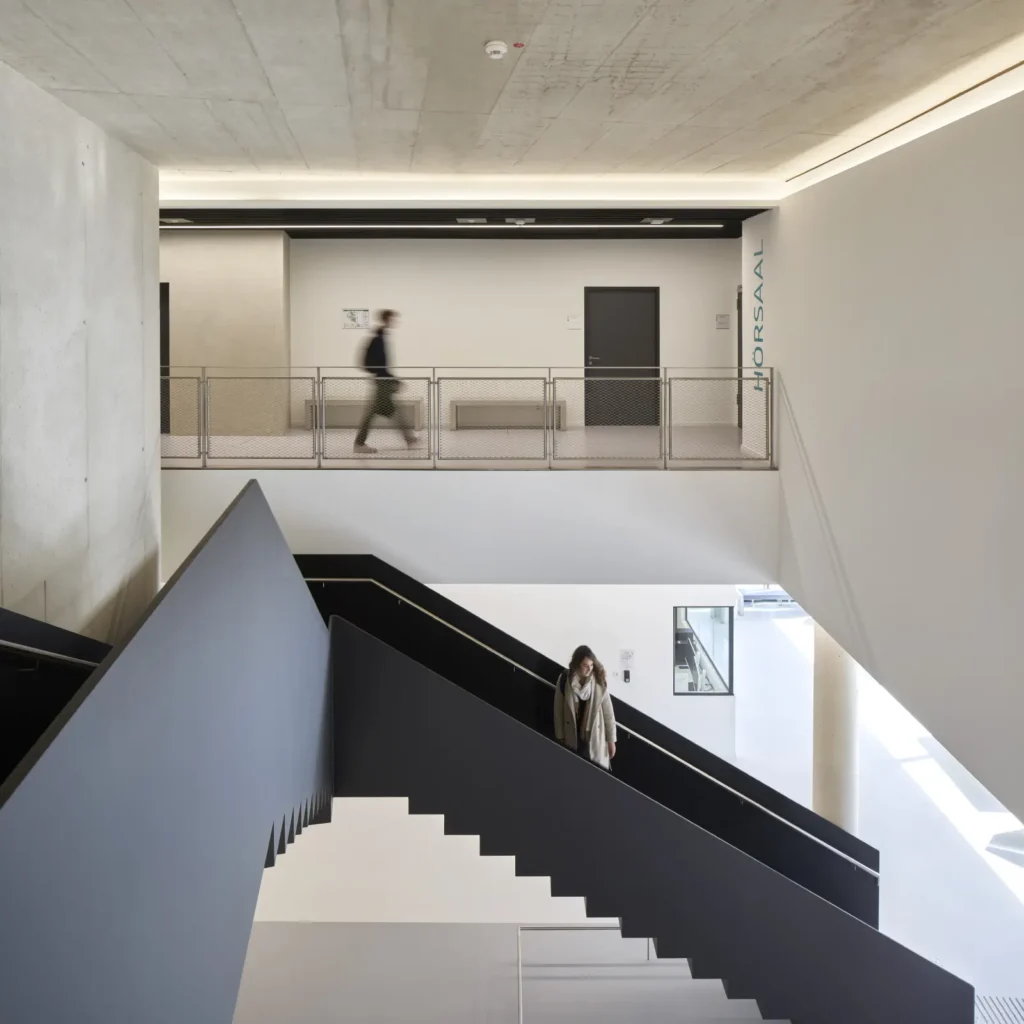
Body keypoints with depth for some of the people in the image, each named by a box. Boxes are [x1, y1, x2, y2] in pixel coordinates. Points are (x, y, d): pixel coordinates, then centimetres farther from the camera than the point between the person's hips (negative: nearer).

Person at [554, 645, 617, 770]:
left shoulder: (599, 681, -10)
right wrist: (560, 737, 2)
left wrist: (611, 740, -2)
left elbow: (608, 712, -4)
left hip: (595, 737, -1)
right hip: (573, 737, 1)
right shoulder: (564, 679, -9)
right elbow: (558, 710, -1)